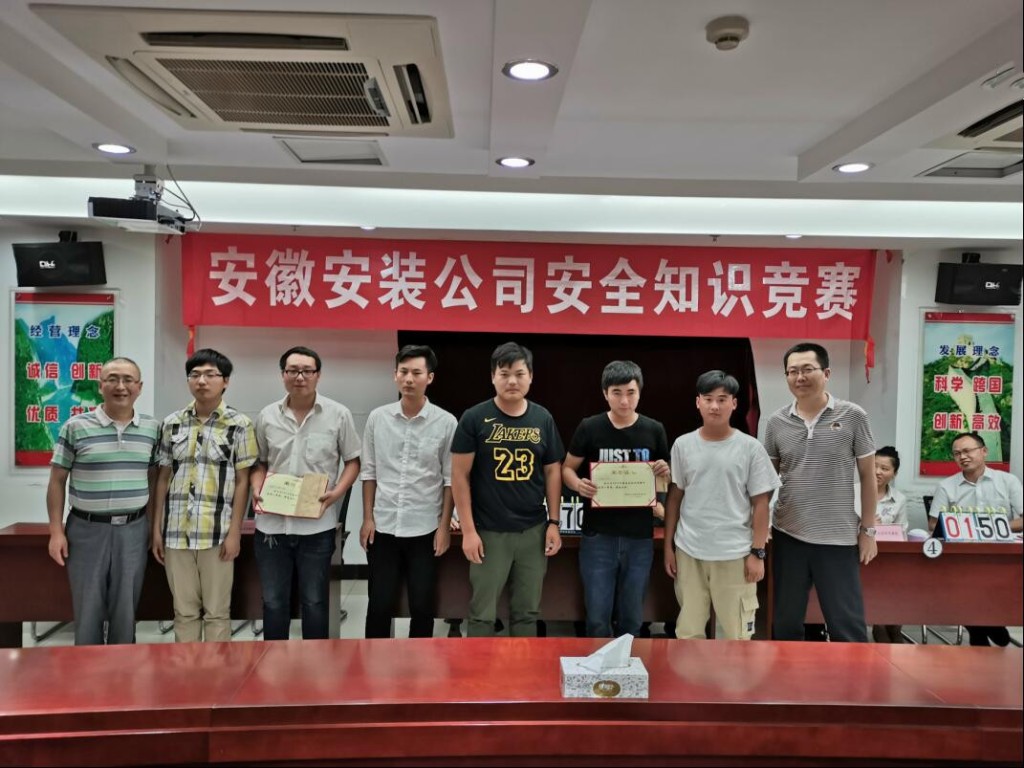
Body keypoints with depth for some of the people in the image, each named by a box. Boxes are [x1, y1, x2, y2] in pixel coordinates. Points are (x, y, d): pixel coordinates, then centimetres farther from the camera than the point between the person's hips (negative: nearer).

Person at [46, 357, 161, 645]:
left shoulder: (152, 428, 3)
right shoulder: (75, 427, -4)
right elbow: (57, 481, 0)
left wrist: (154, 524, 5)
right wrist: (56, 531, -4)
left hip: (133, 530, 2)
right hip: (87, 529, -1)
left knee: (125, 612, 11)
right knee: (88, 610, 9)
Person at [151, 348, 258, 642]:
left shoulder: (239, 424, -3)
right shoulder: (172, 423, 7)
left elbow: (242, 481, -3)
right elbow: (163, 478, 9)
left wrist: (235, 532, -8)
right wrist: (156, 528, 5)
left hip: (217, 532, -3)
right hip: (176, 531, 3)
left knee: (217, 611, 7)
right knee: (184, 611, 13)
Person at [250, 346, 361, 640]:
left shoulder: (339, 415, -3)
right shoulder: (267, 416, 5)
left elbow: (353, 461, 3)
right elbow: (259, 463, 14)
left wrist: (337, 492, -13)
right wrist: (257, 490, -5)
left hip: (317, 525, -2)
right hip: (271, 523, 3)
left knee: (314, 602, 10)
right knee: (273, 602, 13)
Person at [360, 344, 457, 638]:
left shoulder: (446, 422, -6)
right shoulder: (377, 418, 0)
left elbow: (451, 479, -2)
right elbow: (369, 472, 6)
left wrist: (444, 526, -5)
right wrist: (367, 518, 1)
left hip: (425, 529, -1)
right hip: (383, 527, 2)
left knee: (422, 606, 9)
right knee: (379, 604, 10)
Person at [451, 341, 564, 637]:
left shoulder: (543, 419, 3)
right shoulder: (474, 418, -7)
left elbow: (552, 472, 9)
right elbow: (460, 476, -6)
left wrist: (554, 522, 3)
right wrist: (468, 530, -10)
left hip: (533, 531, 3)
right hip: (489, 532, -3)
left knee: (527, 611, 14)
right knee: (483, 613, 7)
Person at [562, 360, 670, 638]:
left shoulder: (654, 430, 1)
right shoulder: (589, 428, -4)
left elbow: (667, 478, 11)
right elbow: (567, 468, 4)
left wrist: (664, 472, -12)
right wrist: (578, 484, -17)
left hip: (639, 537, 2)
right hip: (598, 536, -2)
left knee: (631, 618, 14)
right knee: (597, 618, 3)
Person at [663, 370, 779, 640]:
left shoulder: (750, 447, -4)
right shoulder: (682, 445, 1)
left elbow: (760, 503, -1)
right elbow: (674, 498, 7)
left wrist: (757, 552, -5)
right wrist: (668, 546, 7)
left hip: (735, 554, -2)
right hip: (689, 552, 2)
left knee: (737, 634, 8)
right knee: (688, 631, 13)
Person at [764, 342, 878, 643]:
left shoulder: (853, 416, -4)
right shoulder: (776, 422, 1)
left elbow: (867, 476, 2)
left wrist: (868, 530, 1)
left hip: (838, 537, -2)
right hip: (788, 536, 3)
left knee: (847, 624, 5)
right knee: (785, 623, 13)